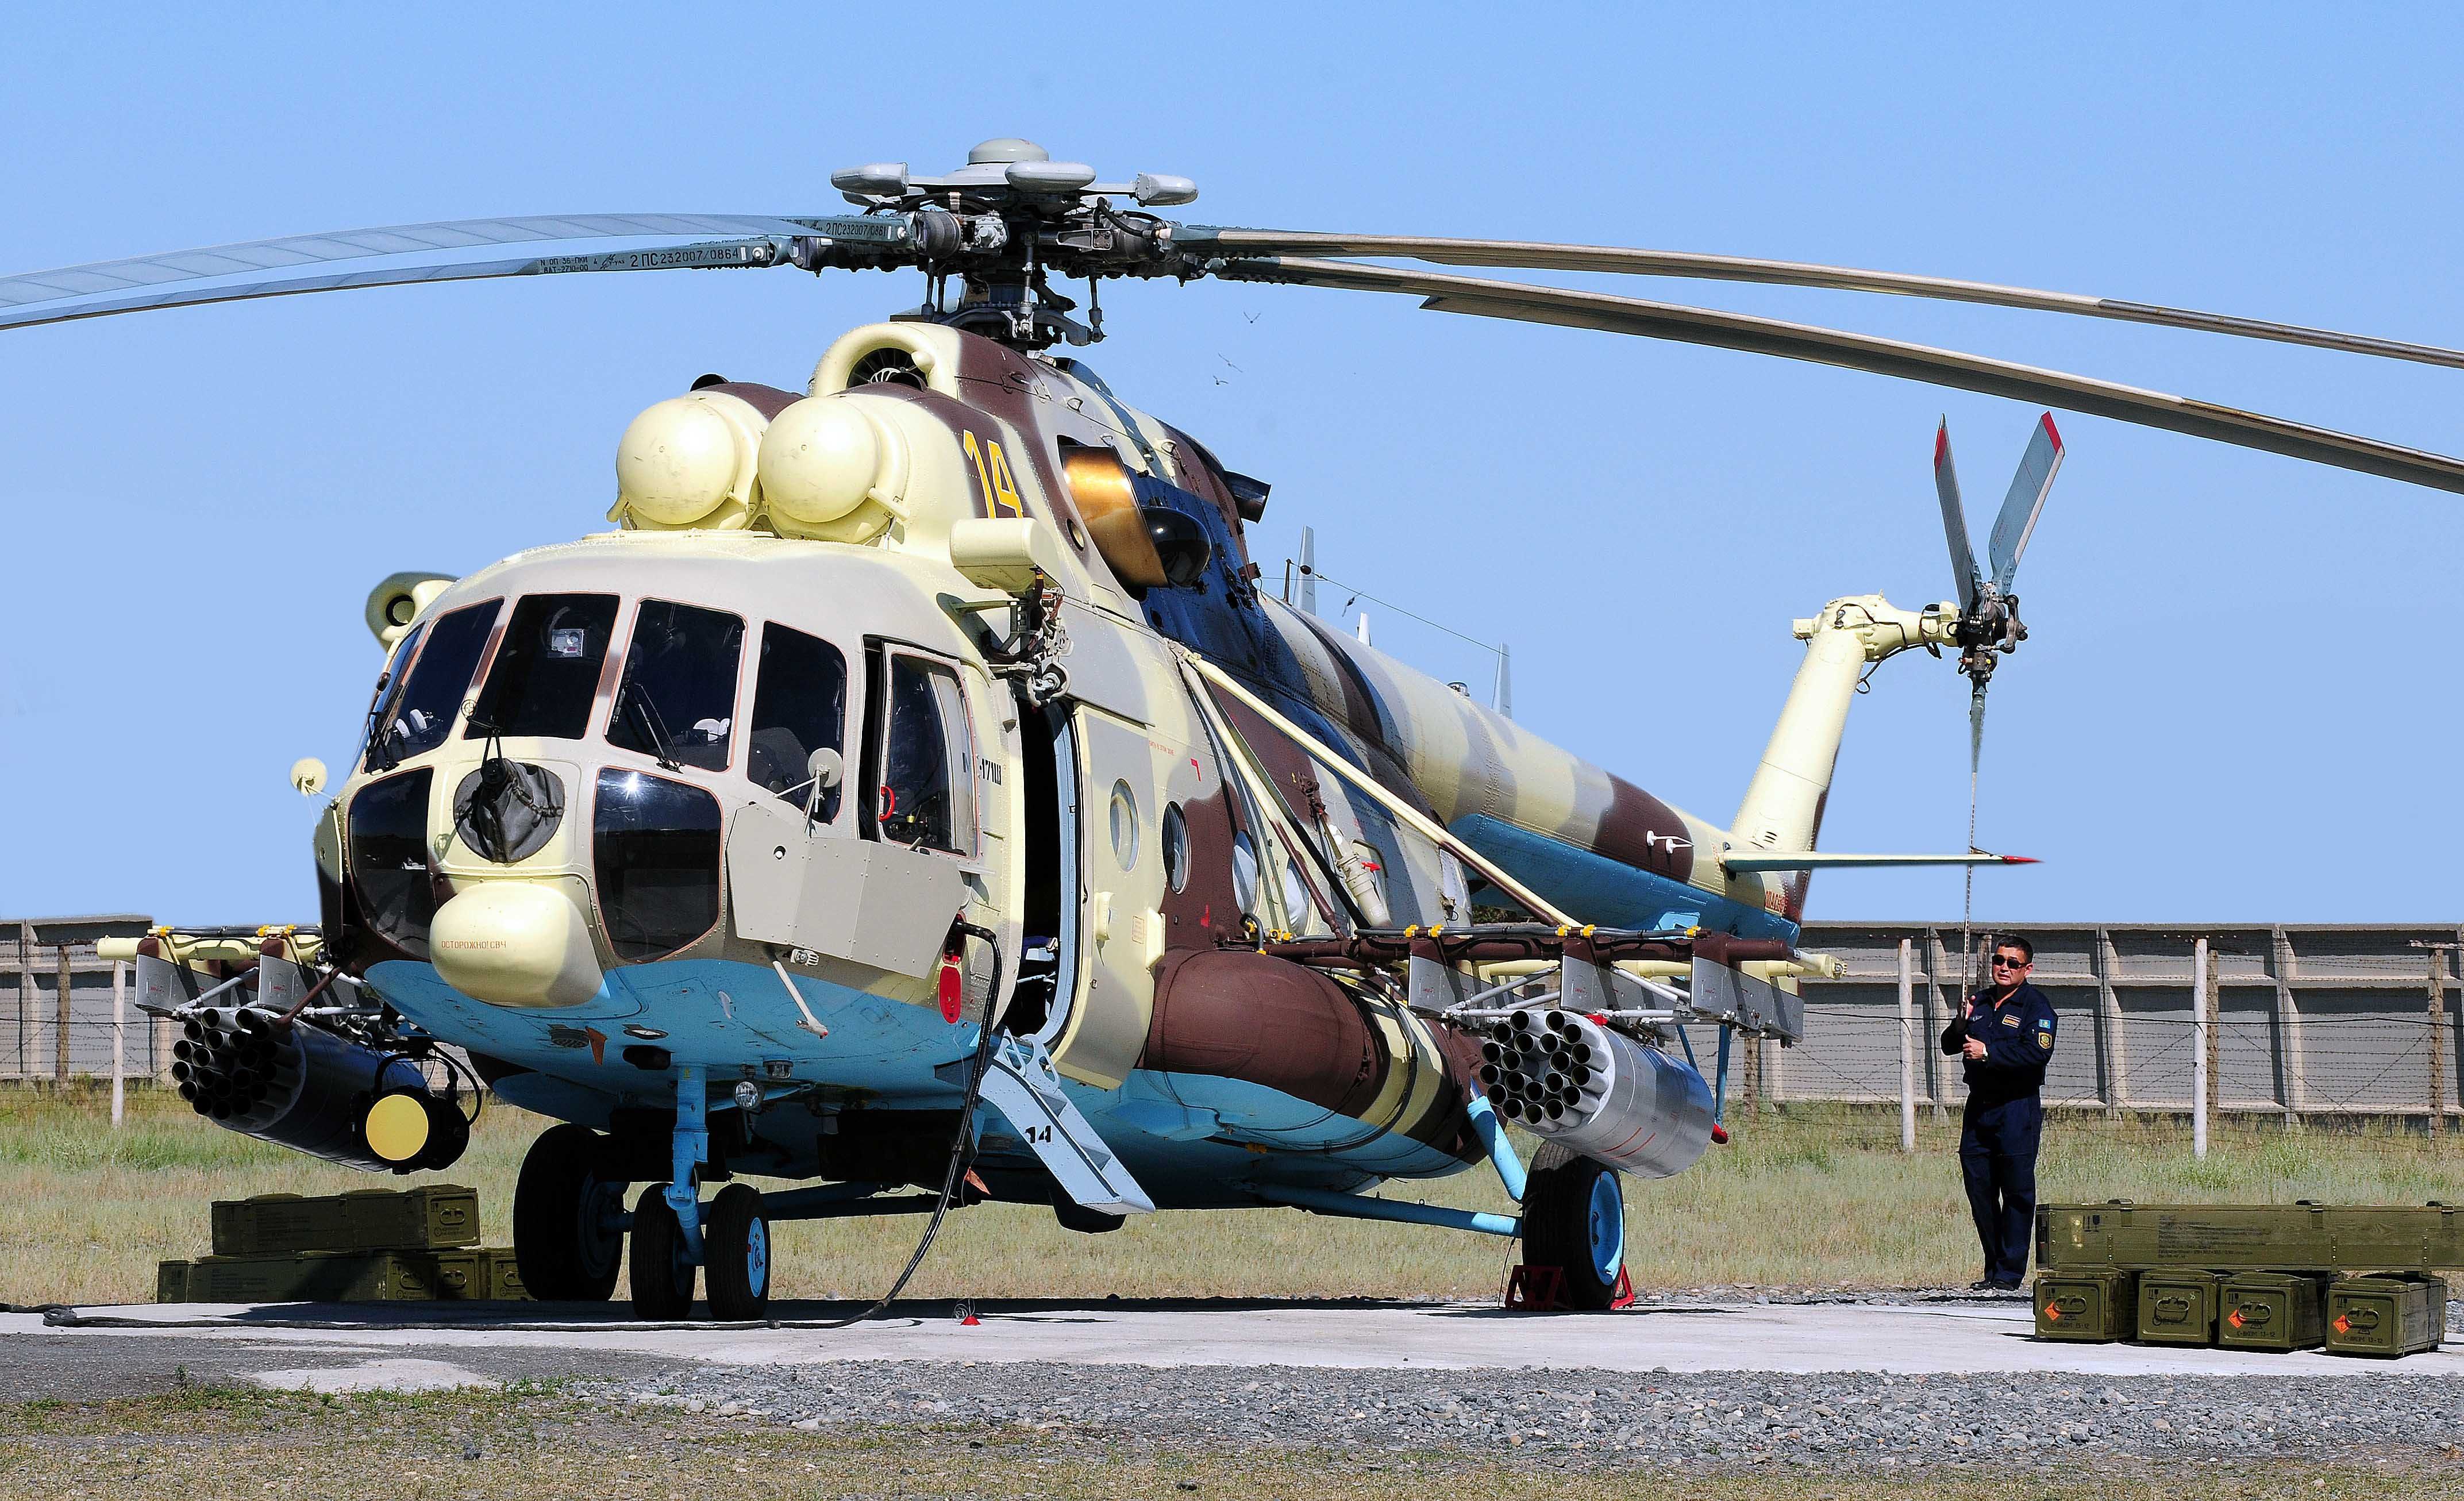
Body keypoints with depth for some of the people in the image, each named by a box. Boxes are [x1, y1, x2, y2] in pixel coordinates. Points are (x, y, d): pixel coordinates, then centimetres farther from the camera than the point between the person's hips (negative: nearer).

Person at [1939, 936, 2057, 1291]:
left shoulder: (2036, 1005, -3)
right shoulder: (1980, 1001, 16)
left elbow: (2038, 1052, -18)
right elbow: (1949, 1046, 16)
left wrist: (1988, 1052, -18)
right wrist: (1960, 1026, -5)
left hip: (2018, 1107, -7)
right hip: (1979, 1107, 7)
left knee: (2017, 1192, -5)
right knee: (1979, 1188, 7)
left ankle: (2009, 1274, -4)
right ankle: (1994, 1268, 16)